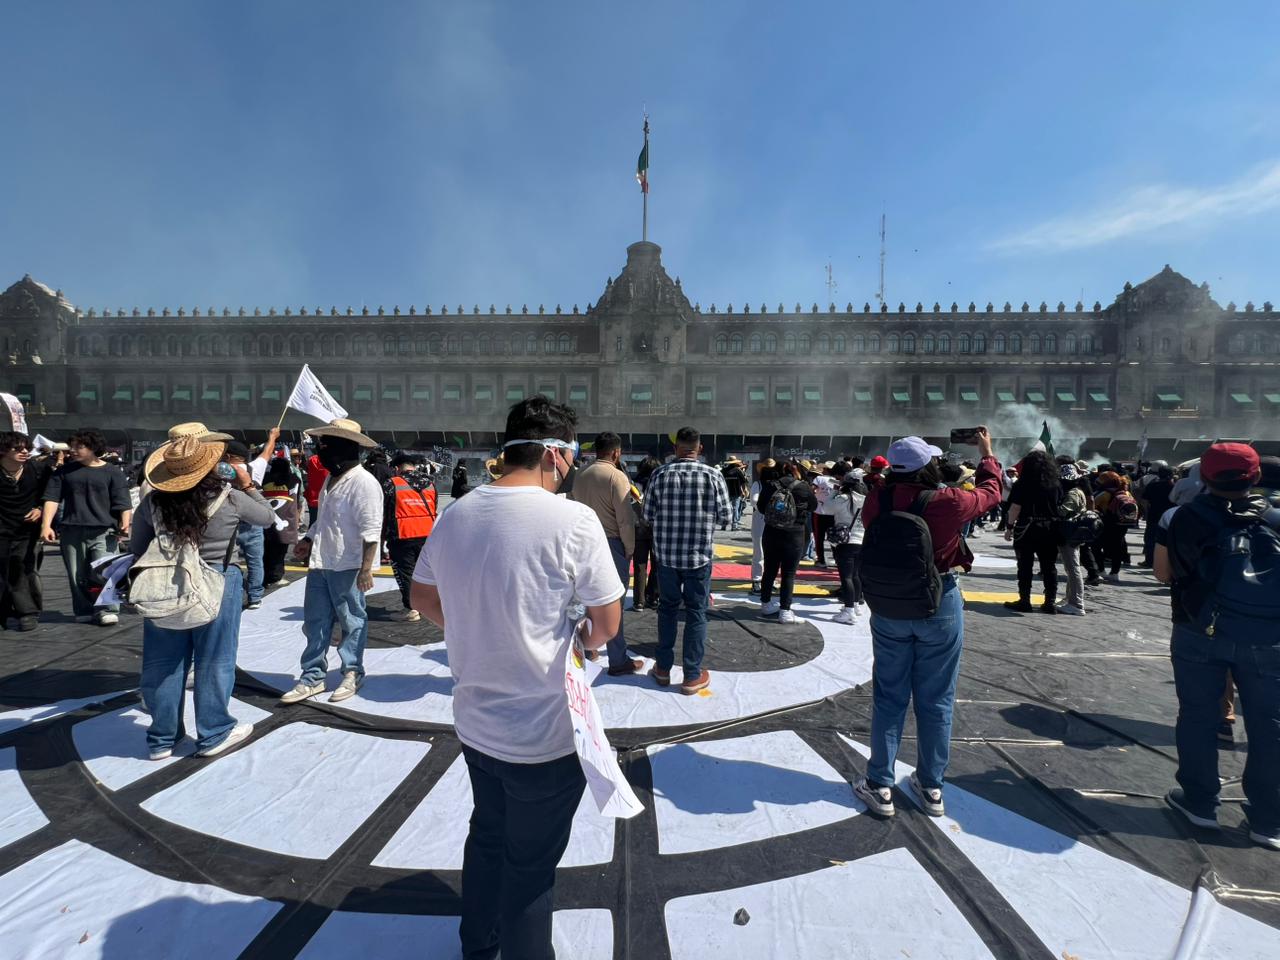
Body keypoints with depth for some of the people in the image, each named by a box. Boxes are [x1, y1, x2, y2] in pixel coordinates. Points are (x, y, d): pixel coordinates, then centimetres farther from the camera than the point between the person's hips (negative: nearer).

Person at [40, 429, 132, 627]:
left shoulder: (112, 472, 4)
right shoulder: (64, 471, 13)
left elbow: (123, 503, -2)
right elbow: (52, 498, 8)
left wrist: (125, 524, -17)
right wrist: (46, 525, -5)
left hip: (103, 532, -3)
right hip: (71, 532, 4)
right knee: (77, 575, 6)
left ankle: (108, 610, -5)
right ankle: (84, 612, 15)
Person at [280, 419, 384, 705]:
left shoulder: (363, 482, -17)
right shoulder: (331, 479, 13)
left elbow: (371, 531, -21)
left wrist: (366, 569, -23)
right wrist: (309, 540, 11)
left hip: (347, 567, -9)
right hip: (320, 563, 9)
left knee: (352, 622, 7)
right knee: (315, 621, 14)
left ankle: (352, 674, 22)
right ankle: (312, 677, 25)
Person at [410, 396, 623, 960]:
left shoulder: (455, 514, -4)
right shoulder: (572, 520, -23)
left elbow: (422, 597, 10)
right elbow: (607, 624, -15)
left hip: (473, 719, 7)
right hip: (543, 732, -6)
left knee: (487, 835, 29)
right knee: (531, 863, 17)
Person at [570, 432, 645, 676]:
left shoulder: (580, 474, 5)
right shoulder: (616, 476, -15)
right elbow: (625, 519, -17)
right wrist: (630, 548, -5)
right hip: (612, 544, -7)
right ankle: (618, 661, 8)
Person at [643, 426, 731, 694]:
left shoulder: (659, 474, -4)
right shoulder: (712, 475, -8)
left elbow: (647, 515, -1)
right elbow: (725, 515, -3)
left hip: (666, 554, 2)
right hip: (699, 555, -2)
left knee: (667, 609, 16)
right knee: (696, 613, 9)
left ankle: (663, 668, 26)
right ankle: (692, 676, 16)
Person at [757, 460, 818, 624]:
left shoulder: (769, 486, -6)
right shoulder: (803, 487, -10)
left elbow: (760, 507, 6)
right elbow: (814, 506, 8)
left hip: (771, 534, 3)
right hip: (795, 536, -3)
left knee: (770, 570, 15)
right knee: (789, 574, 4)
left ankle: (766, 605, 29)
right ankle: (785, 611, 4)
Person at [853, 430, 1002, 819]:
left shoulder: (876, 503, -13)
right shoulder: (948, 503, -18)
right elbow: (990, 492, 3)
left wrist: (904, 471, 17)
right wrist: (987, 455, 18)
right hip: (940, 607, -1)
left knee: (889, 697, 13)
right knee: (935, 699, 14)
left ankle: (879, 785, 21)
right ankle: (930, 786, 28)